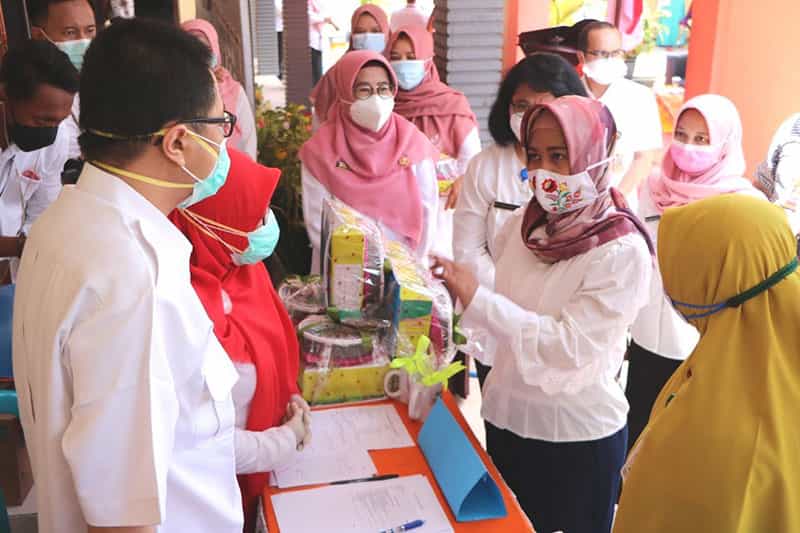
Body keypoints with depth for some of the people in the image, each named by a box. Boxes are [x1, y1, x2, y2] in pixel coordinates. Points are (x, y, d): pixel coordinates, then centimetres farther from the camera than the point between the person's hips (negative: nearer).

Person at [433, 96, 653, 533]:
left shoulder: (622, 251, -19)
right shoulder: (524, 223, -3)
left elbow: (570, 345, -26)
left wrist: (477, 299, -29)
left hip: (578, 436, -5)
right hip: (506, 416, 6)